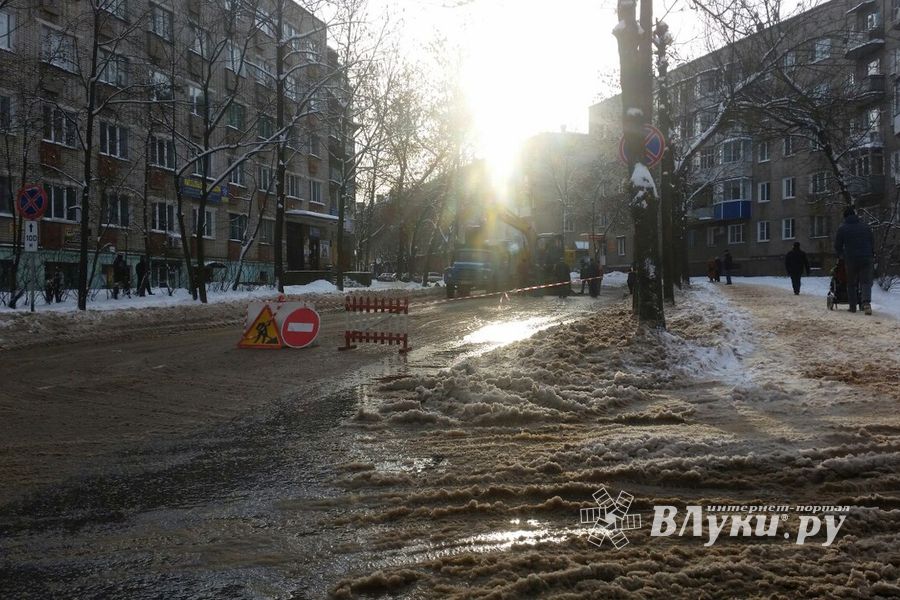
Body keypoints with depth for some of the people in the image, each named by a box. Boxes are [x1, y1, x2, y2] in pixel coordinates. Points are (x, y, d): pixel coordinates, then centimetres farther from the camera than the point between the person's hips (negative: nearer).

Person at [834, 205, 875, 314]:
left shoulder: (842, 228, 2)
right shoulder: (866, 227, 11)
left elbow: (837, 246, 5)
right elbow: (873, 243, 15)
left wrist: (841, 255, 22)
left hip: (851, 259, -1)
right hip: (867, 258, 2)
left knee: (851, 284, 10)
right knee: (866, 282, -1)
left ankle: (853, 307, 11)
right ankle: (866, 302, -25)